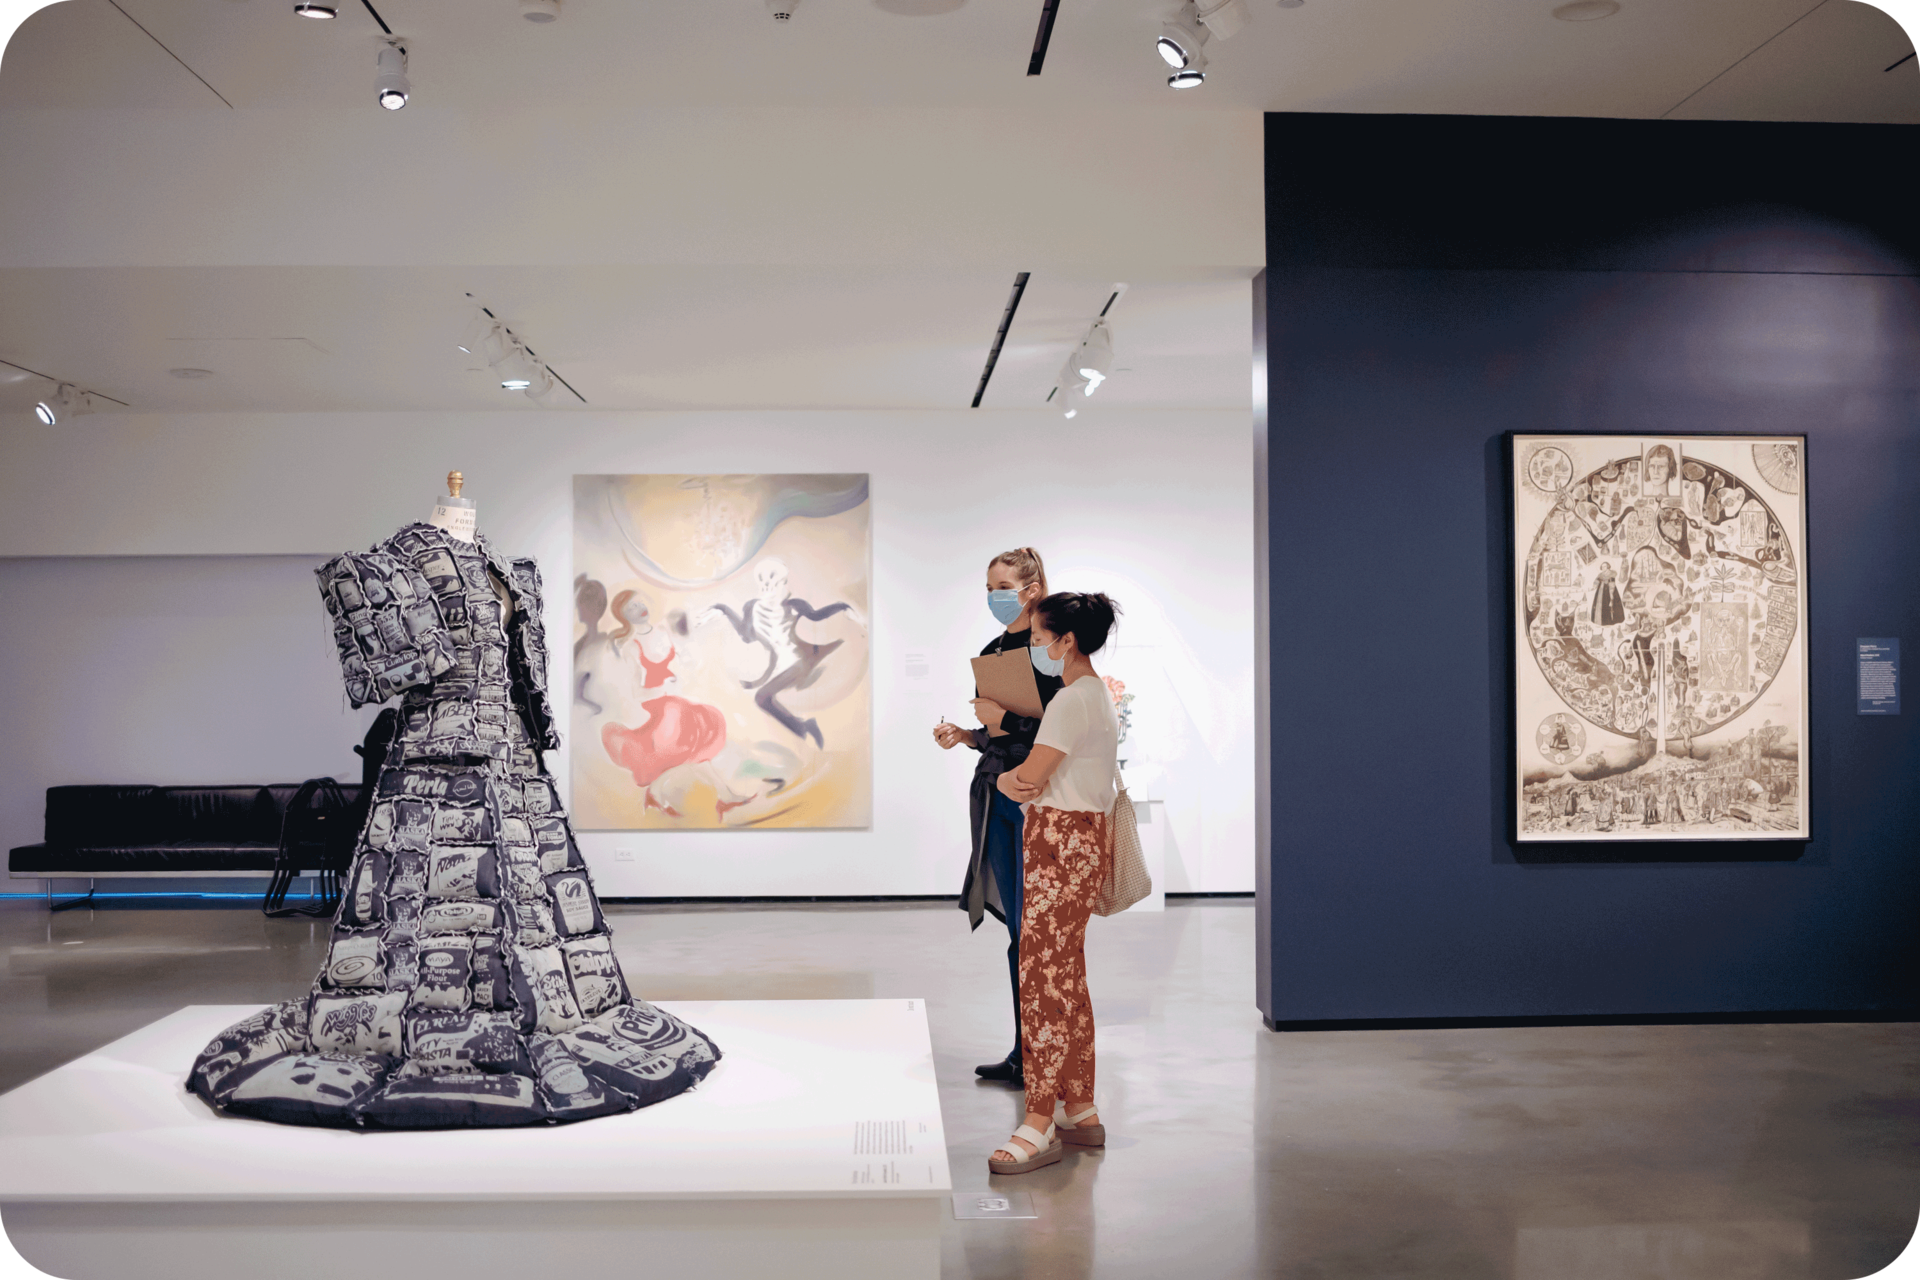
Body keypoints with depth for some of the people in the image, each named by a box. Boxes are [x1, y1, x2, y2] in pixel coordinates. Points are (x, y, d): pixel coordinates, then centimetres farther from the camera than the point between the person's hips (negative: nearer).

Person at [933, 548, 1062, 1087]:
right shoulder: (992, 651, 15)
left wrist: (1003, 717, -15)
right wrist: (962, 735, 2)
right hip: (998, 797, 8)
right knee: (1017, 927, 12)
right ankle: (1023, 1050, 20)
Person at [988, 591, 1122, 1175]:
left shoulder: (1074, 699, -15)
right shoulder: (1096, 694, 18)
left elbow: (1026, 779, -17)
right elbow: (1039, 777, 15)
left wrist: (1003, 777, 4)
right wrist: (1016, 780, -6)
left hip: (1062, 843, -11)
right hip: (1081, 838, 11)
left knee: (1042, 978, -8)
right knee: (1067, 979, 14)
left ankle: (1039, 1127, -4)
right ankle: (1081, 1113, 22)